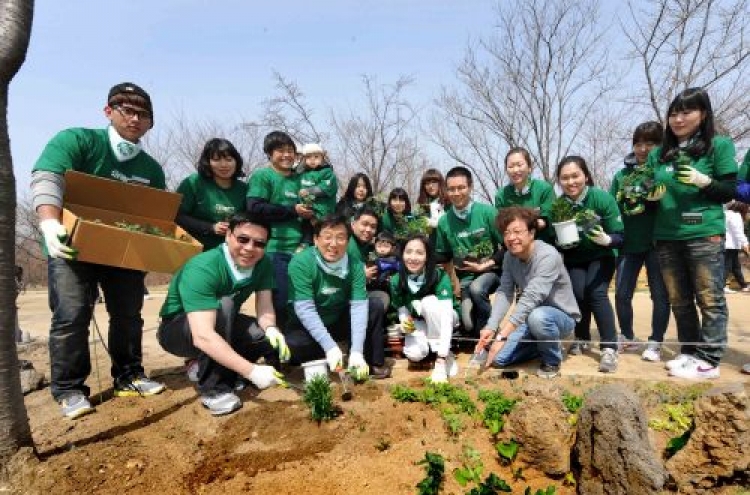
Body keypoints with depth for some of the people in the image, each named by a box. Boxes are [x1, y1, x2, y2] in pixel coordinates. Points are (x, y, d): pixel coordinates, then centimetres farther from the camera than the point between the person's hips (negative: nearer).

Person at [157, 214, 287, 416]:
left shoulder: (263, 264, -15)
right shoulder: (202, 269, -34)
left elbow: (265, 309, -15)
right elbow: (203, 336, -43)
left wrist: (271, 329, -39)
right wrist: (251, 371, -49)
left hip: (223, 325, 6)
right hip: (177, 330, -6)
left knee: (275, 338, -16)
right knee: (223, 305, -35)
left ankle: (205, 365, 4)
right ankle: (213, 388, -22)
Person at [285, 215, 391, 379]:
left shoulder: (355, 265, -13)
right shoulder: (301, 262, -24)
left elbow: (359, 306, -21)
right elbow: (304, 309, -29)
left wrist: (357, 351, -32)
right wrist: (330, 346, -37)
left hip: (339, 322, 3)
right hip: (307, 327, -3)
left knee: (375, 307, -16)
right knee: (293, 345, -33)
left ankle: (374, 363, -2)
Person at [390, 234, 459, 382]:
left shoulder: (440, 277, -30)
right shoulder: (396, 281, -19)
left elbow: (446, 316, -37)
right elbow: (401, 308, -2)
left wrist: (441, 357, -45)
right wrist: (404, 321, -26)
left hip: (440, 319, -2)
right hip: (418, 322, 2)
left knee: (429, 301, -35)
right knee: (414, 354, -28)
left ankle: (444, 356, -20)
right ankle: (431, 346, 7)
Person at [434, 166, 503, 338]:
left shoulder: (487, 212, -11)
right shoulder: (444, 221, -2)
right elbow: (443, 255, 9)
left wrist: (488, 264, -16)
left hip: (491, 271, -2)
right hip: (466, 276, 3)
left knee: (476, 288, -35)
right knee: (469, 325, -13)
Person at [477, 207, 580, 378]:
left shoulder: (548, 256, -29)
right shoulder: (510, 256, -7)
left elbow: (530, 298, -37)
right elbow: (504, 293, -13)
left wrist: (502, 335, -41)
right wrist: (491, 327, -29)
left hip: (561, 316, -6)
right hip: (531, 317, 6)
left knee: (538, 316, -41)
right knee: (498, 358, -7)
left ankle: (552, 359, -9)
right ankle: (543, 344, 19)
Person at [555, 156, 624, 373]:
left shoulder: (603, 198, -21)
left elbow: (619, 236, -19)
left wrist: (606, 239, -39)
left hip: (601, 257, -1)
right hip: (574, 260, 1)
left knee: (597, 293, -22)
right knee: (578, 293, -18)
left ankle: (609, 348, -13)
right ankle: (581, 339, 9)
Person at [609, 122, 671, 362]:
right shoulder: (622, 174, 9)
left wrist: (657, 198, -22)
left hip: (657, 242, -3)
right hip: (629, 243, 3)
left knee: (660, 294, 4)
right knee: (621, 293, 6)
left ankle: (655, 343, 16)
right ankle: (627, 338, 25)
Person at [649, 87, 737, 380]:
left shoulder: (719, 146, 2)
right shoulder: (658, 154, 14)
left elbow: (731, 191, 0)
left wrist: (704, 181, -17)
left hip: (705, 235, -4)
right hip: (666, 237, 5)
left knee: (710, 299, -1)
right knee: (679, 301, 9)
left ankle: (709, 361, 5)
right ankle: (689, 353, 20)